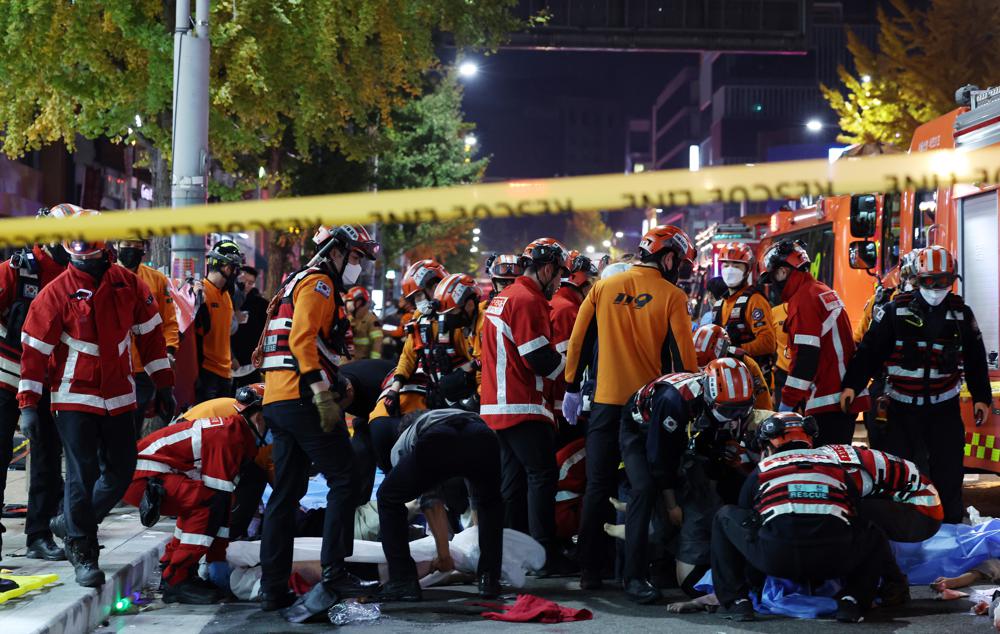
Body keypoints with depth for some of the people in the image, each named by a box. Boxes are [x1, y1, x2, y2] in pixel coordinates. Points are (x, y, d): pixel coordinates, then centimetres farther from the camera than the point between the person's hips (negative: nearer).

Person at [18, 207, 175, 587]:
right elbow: (35, 349, -6)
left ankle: (71, 524, 29)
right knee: (83, 476, -6)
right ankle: (83, 555, 7)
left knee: (121, 472, 7)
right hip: (74, 399, -4)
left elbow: (150, 334, 11)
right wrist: (28, 403, -9)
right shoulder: (56, 293, -9)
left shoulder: (128, 285, 2)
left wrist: (163, 384, 11)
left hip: (119, 398, 4)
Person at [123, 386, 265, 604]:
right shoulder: (229, 434, -15)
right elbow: (219, 499, -17)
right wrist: (217, 562, -12)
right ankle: (176, 580, -16)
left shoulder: (233, 431, 15)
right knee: (209, 501, -22)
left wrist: (219, 559, 18)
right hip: (141, 477, -11)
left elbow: (226, 499, 18)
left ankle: (171, 565, 24)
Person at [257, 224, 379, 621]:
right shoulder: (318, 283, -4)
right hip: (302, 398, -10)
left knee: (286, 494, 9)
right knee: (344, 480, -6)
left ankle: (273, 589, 9)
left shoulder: (297, 285, 26)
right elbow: (303, 339, -18)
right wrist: (322, 391, -24)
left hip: (276, 401, 10)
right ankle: (333, 574, -10)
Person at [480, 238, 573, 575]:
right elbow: (541, 359, -18)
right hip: (523, 407, -10)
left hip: (497, 405, 10)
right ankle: (545, 554, -7)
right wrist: (567, 362, 1)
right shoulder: (528, 300, -14)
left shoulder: (503, 298, 18)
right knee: (543, 475, -7)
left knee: (514, 478, 13)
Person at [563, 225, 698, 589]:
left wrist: (572, 389, 15)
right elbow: (683, 356, -7)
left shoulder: (602, 289, 4)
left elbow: (578, 342, 6)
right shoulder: (672, 296, -5)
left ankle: (590, 570, 7)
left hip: (606, 403, 2)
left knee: (599, 487, 8)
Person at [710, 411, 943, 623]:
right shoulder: (838, 457, 28)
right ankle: (853, 600, 11)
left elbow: (747, 523, 37)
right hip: (833, 561, 1)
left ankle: (734, 601, 14)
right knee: (874, 535, 33)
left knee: (725, 517, 25)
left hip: (774, 557, -1)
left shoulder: (762, 471, 28)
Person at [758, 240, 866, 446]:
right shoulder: (824, 291, 19)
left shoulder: (804, 298, -12)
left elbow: (806, 356, -19)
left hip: (828, 402, -10)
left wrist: (787, 402, -16)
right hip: (846, 397, 10)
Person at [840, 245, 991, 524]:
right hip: (903, 405, -2)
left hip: (945, 405, 2)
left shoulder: (961, 313, 5)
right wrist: (852, 384, -11)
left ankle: (951, 525, 12)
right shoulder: (896, 310, -4)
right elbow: (869, 350, -5)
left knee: (949, 469, 2)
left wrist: (981, 396, 12)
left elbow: (976, 359, 13)